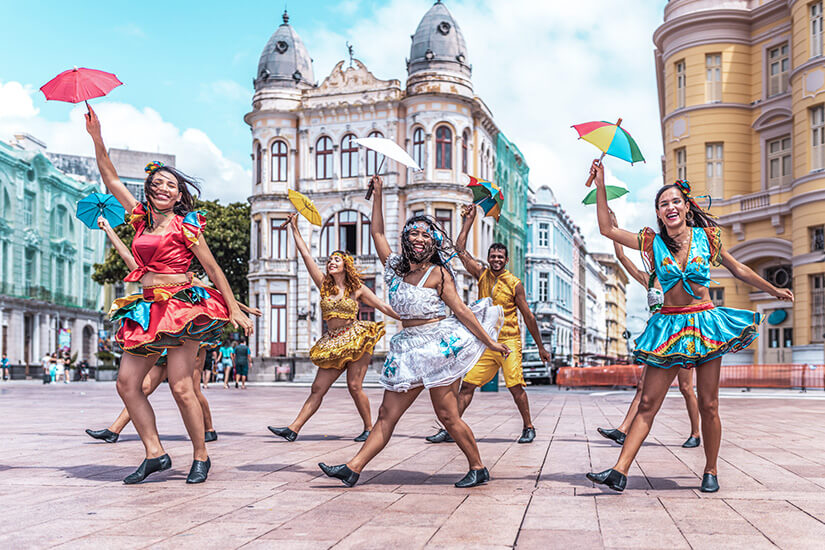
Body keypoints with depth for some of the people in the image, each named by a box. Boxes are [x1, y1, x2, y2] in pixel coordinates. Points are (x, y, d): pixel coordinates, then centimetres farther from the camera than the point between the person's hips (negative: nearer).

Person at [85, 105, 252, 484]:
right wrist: (97, 139, 12)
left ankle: (201, 456, 3)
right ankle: (155, 453, 5)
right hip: (148, 309, 7)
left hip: (182, 305, -7)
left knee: (180, 386, -11)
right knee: (127, 383, -1)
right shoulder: (141, 218, 15)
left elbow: (213, 269, 0)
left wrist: (234, 309, -3)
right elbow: (112, 180, 19)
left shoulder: (185, 225, -2)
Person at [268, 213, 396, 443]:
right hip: (332, 343, 3)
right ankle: (294, 429, -1)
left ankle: (369, 428, 8)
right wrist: (295, 228, 8)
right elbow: (306, 254, 8)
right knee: (318, 388, 0)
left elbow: (384, 307, 6)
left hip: (356, 339, -3)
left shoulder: (357, 289, 3)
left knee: (354, 386, -7)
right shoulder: (324, 284, 9)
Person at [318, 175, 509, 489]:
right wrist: (378, 195, 16)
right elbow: (377, 233, 18)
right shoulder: (396, 269, 10)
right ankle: (353, 468, 1)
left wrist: (490, 341, -5)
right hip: (407, 350, 6)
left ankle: (478, 468, 12)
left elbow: (461, 310, -4)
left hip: (438, 346, -5)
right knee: (387, 413, 4)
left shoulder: (438, 273, -5)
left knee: (447, 415, -3)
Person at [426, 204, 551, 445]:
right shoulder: (482, 275, 8)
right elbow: (460, 249, 8)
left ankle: (528, 427, 8)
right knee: (467, 385, -1)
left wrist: (540, 347, 4)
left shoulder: (514, 284, -2)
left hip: (509, 342, -3)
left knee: (515, 386, -9)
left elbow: (528, 316, 2)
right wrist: (469, 219, 9)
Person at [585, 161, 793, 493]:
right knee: (648, 404, -4)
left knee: (708, 405, 4)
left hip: (706, 322, 0)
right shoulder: (653, 243, 3)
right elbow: (607, 229, 1)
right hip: (669, 326, 0)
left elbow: (738, 270, 16)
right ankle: (619, 472, -7)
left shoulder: (706, 237, 4)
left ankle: (710, 472, 20)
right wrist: (600, 186, -1)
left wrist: (773, 290, 25)